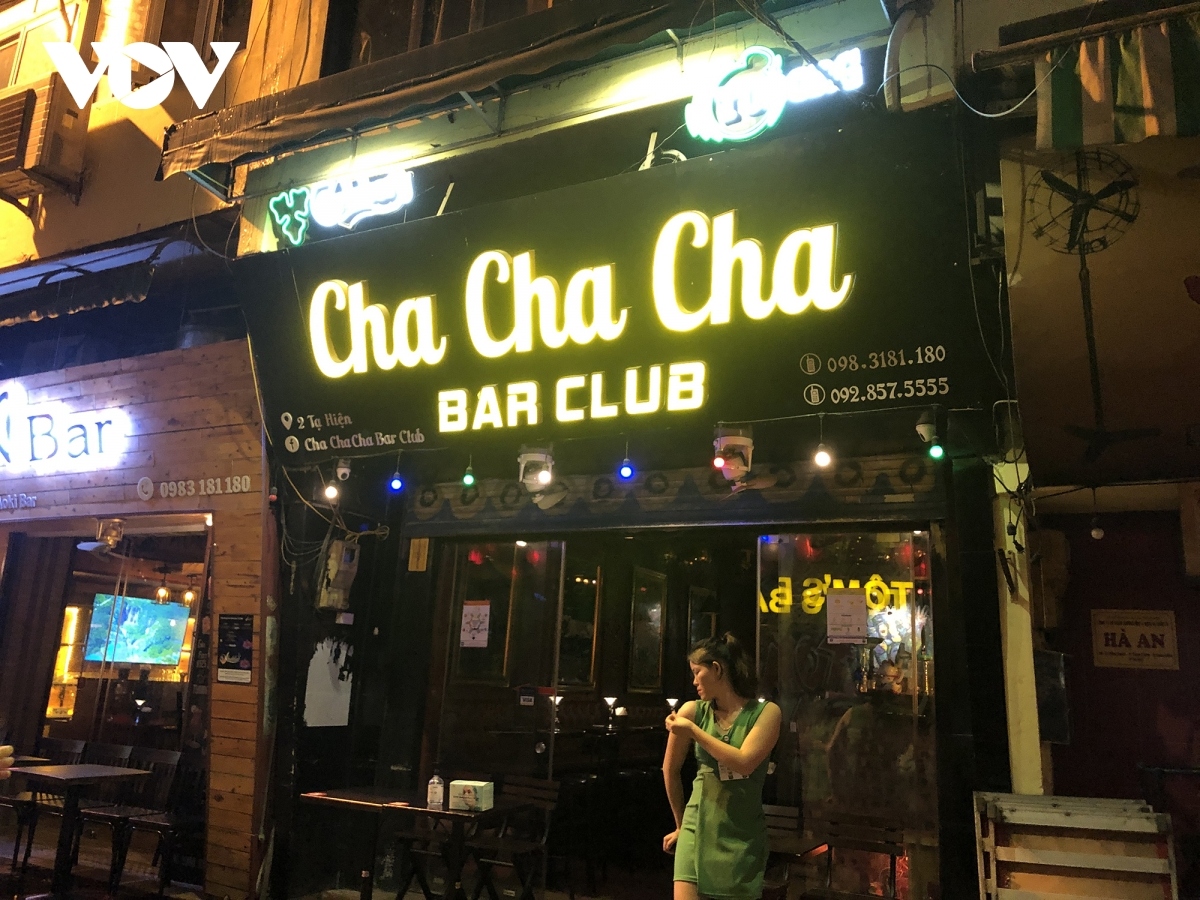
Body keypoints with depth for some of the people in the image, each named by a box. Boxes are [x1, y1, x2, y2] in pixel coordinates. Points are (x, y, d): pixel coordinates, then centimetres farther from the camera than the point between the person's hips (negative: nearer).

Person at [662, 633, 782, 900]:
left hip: (743, 833, -1)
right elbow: (670, 769, 10)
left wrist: (693, 731, -14)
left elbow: (743, 763, -19)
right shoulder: (693, 711, -1)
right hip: (698, 827, 1)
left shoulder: (766, 712, -5)